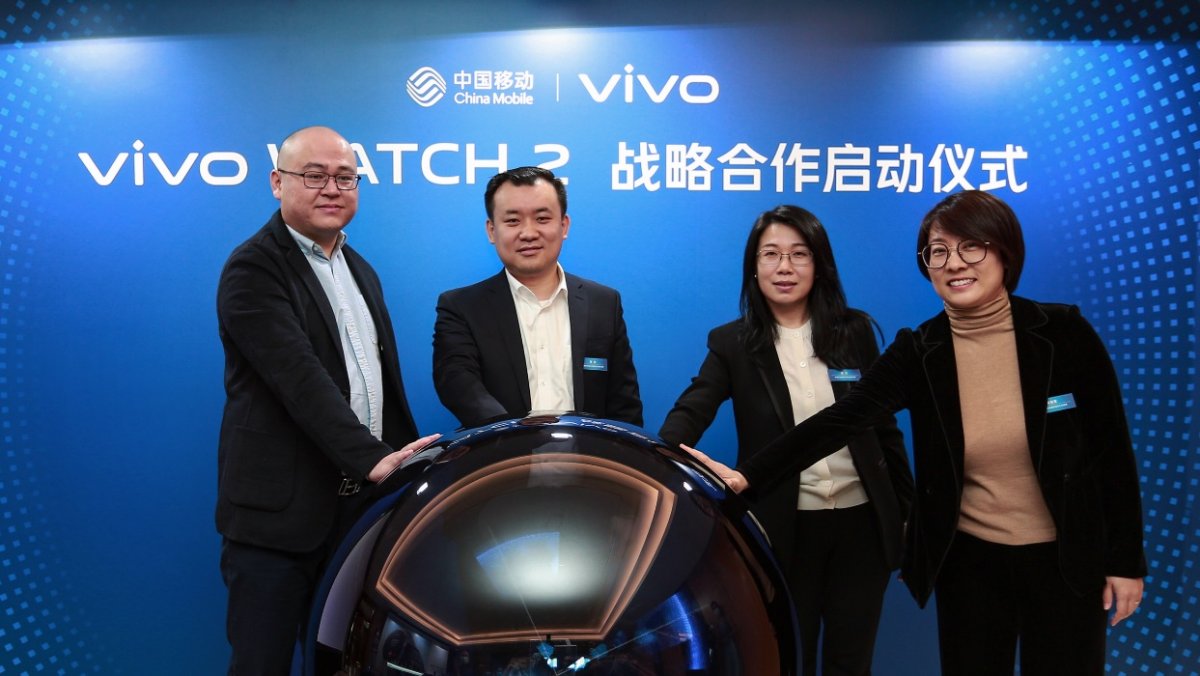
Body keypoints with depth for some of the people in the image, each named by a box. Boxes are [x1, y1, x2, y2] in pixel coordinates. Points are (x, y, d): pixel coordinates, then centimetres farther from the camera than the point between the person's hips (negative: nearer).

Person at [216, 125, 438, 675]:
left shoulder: (361, 272, 16)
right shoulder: (253, 269, -10)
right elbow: (301, 380, -23)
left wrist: (407, 461, 13)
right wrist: (373, 458, -31)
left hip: (361, 501, 7)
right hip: (279, 512, -7)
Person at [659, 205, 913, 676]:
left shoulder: (855, 331, 1)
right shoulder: (732, 343, -4)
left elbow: (884, 426, 6)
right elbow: (691, 412, -18)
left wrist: (906, 511, 7)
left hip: (862, 522, 2)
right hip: (783, 529, -1)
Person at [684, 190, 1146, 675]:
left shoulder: (1064, 332, -10)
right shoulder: (918, 351, -7)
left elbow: (1112, 448, -4)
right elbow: (838, 420, -17)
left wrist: (1126, 559, -2)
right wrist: (747, 476, -27)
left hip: (1067, 559, -1)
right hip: (968, 560, 1)